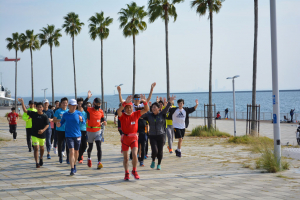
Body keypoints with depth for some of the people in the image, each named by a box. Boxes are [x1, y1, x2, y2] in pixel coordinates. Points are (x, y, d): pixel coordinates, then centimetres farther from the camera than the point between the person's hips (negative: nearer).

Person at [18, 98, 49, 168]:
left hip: (42, 134, 1)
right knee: (36, 148, -10)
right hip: (34, 134, -1)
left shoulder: (45, 116, -5)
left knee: (41, 148, 19)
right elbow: (25, 110, -9)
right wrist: (22, 103, -21)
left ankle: (41, 159, 43)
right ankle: (37, 163, -9)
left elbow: (47, 125, -11)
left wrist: (43, 130, -28)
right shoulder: (33, 114, -2)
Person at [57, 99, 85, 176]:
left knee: (76, 151, 14)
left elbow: (84, 122, -1)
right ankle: (72, 169, -14)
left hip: (77, 135, 2)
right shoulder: (65, 114, 0)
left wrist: (81, 120, -23)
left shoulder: (78, 113, -1)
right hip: (69, 136, -2)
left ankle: (74, 165, 37)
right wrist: (59, 125, -13)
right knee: (71, 152, -14)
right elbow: (62, 122, 9)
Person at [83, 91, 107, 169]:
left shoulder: (101, 111, 3)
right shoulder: (89, 110, -10)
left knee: (99, 147, -12)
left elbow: (103, 119, 18)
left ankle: (99, 162, -15)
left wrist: (104, 122, -6)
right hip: (90, 131, -2)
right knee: (90, 147, 14)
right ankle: (89, 158, 43)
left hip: (98, 131, 2)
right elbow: (83, 105, -29)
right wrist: (88, 97, -39)